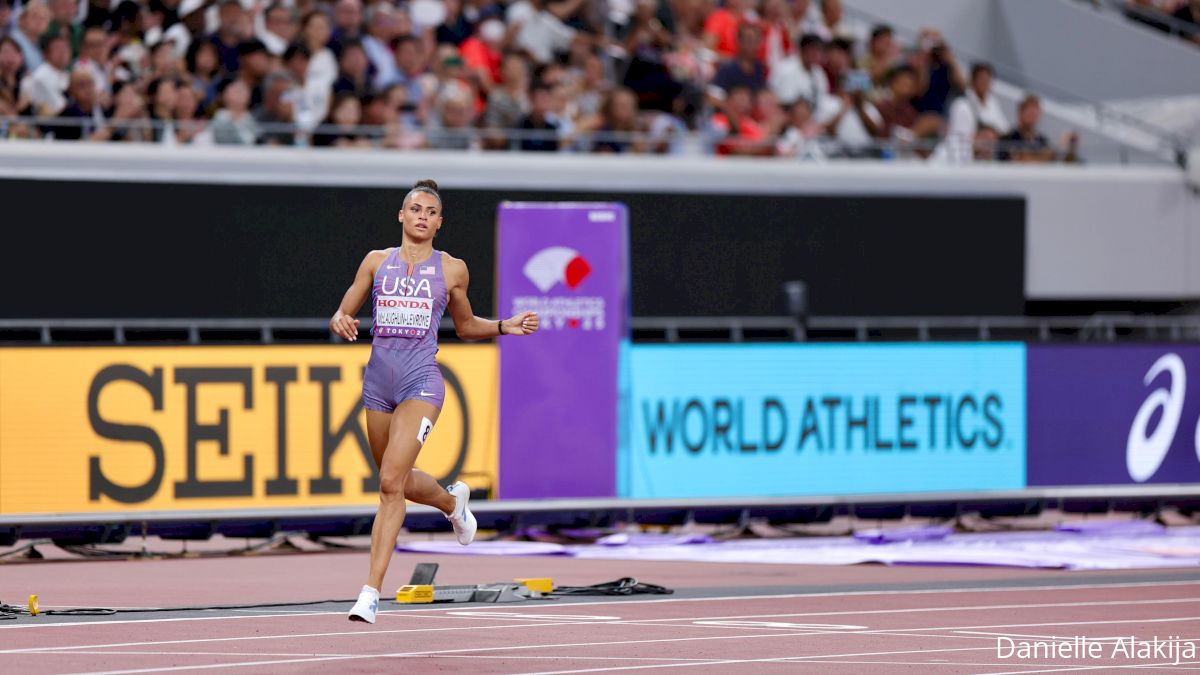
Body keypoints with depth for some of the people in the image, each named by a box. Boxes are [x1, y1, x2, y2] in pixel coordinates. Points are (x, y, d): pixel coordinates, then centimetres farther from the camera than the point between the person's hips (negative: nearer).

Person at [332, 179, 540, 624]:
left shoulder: (451, 269, 5)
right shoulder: (377, 262, 8)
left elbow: (465, 326, 19)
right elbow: (342, 316, 11)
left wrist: (505, 327, 3)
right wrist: (340, 323, -13)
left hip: (421, 383, -4)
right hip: (379, 383, 4)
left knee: (392, 481, -17)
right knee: (399, 481, 16)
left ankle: (371, 592, -17)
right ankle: (452, 501, 51)